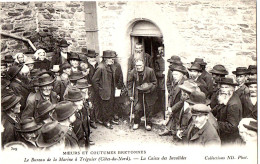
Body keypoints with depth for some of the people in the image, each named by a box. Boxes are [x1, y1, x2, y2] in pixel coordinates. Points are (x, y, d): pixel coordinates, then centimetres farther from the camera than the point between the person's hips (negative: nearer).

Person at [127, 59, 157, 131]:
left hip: (149, 93, -1)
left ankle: (148, 124, 22)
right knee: (137, 108, -6)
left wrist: (149, 87, -18)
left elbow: (154, 83, -3)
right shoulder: (133, 72, -11)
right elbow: (129, 83, 2)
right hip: (138, 93, 1)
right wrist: (130, 95, 1)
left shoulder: (150, 71, -15)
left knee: (148, 109, 3)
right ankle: (136, 123, 18)